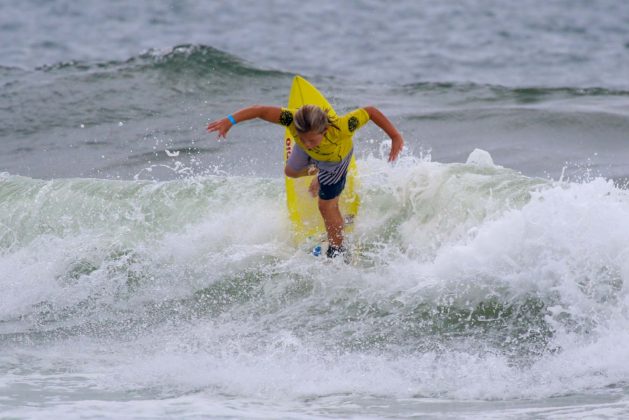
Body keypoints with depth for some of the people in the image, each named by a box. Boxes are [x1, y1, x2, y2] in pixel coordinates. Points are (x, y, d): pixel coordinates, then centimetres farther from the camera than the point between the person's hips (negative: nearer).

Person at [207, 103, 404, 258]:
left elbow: (370, 111, -40)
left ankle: (337, 251, 32)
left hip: (335, 158, -4)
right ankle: (318, 173, 66)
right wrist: (230, 121, -49)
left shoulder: (340, 128, -52)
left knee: (327, 205, 8)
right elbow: (261, 110, -42)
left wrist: (395, 137, -38)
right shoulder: (293, 120, -47)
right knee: (291, 172, 31)